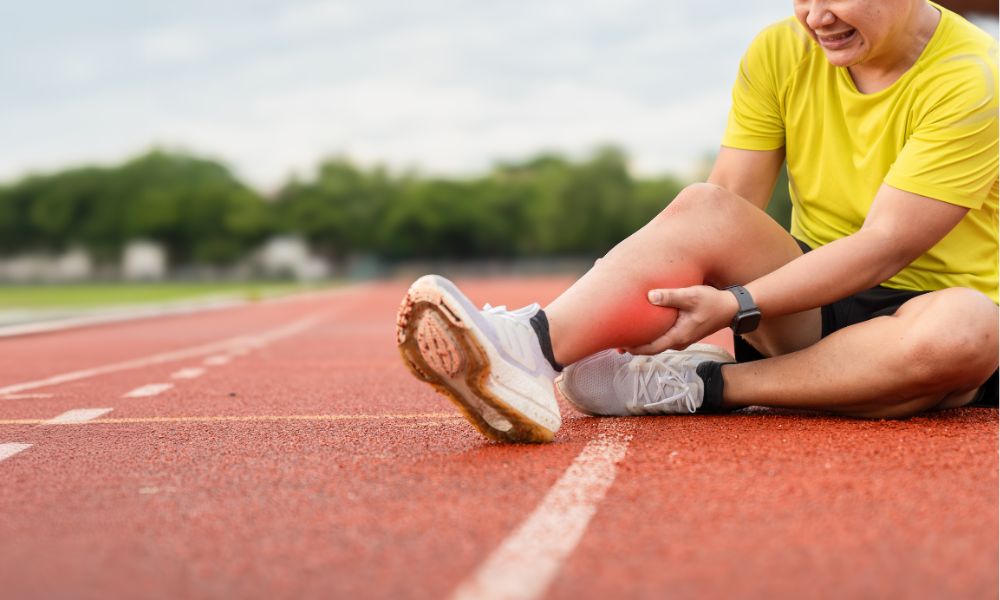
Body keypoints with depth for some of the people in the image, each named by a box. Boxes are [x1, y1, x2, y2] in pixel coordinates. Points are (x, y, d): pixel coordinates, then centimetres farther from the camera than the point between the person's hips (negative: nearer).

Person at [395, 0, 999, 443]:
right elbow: (731, 199, -5)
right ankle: (525, 348, -47)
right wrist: (623, 310, -20)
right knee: (701, 210, -24)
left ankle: (698, 385, -29)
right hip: (812, 303, 3)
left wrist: (734, 306, -31)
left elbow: (885, 245, -22)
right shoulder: (779, 53, 0)